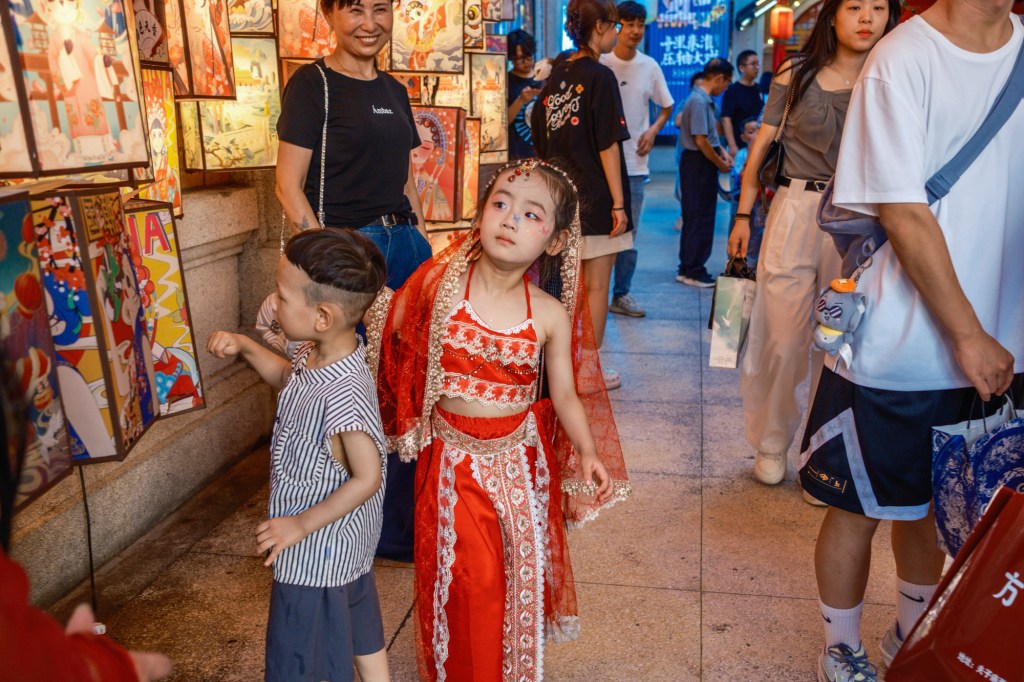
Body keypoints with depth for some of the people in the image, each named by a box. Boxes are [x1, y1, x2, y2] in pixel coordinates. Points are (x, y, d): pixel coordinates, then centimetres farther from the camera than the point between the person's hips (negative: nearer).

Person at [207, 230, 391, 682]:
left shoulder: (343, 394, -35)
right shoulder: (318, 355, -7)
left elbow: (367, 477, -29)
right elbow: (289, 379, 16)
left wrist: (301, 524, -20)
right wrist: (245, 348, 1)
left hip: (318, 553, -9)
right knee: (363, 639, 27)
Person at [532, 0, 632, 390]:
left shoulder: (556, 76, 9)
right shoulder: (599, 76, -11)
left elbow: (541, 142, 12)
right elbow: (608, 145, -14)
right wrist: (619, 203, -11)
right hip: (596, 198, -7)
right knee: (596, 287, 3)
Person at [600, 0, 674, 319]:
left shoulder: (650, 67, 6)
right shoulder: (599, 63, -4)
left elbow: (666, 107, 17)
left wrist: (653, 130, -1)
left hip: (634, 163, 3)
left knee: (628, 234, 8)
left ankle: (621, 295, 18)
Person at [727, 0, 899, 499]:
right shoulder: (795, 75, 5)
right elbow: (761, 146, 7)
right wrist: (742, 215, 4)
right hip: (795, 213, -1)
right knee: (780, 338, 1)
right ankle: (771, 445, 20)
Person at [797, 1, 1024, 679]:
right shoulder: (904, 60, -11)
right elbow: (905, 217, -14)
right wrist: (969, 337, -12)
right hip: (899, 349, -5)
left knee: (936, 502, 20)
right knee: (861, 507, 9)